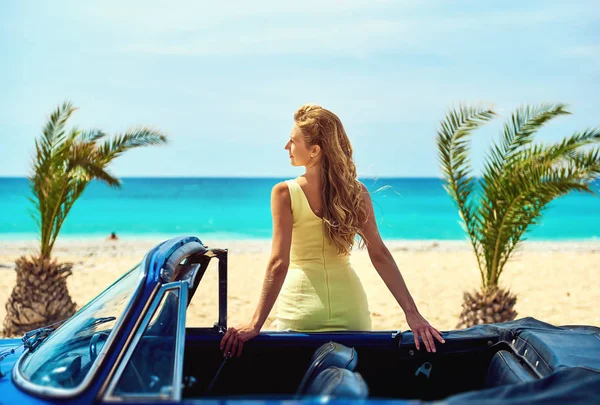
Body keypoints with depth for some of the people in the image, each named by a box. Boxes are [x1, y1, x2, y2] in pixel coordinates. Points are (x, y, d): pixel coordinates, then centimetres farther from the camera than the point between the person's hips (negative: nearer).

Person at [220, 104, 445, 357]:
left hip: (301, 313, -3)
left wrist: (256, 324, -16)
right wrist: (411, 312, -9)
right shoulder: (357, 192, -2)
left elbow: (279, 264, -17)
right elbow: (379, 255, -8)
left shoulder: (285, 193, -12)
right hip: (349, 310, 3)